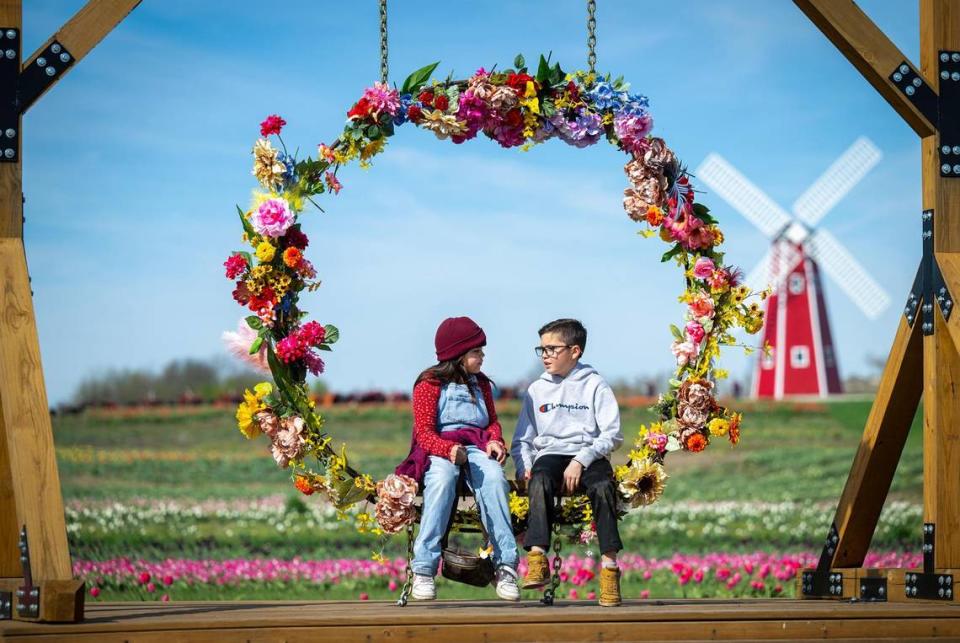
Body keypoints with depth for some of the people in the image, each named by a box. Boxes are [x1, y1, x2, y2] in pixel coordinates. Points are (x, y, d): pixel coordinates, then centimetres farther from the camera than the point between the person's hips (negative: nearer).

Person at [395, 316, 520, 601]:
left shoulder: (481, 384, 23)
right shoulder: (429, 384, 4)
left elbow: (493, 422, 22)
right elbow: (424, 432, -5)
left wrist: (495, 441, -3)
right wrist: (448, 449, -25)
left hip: (476, 449, 4)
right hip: (438, 450, -4)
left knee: (494, 477, -32)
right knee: (443, 478, -39)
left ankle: (505, 567, -37)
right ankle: (424, 570, -40)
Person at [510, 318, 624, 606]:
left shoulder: (595, 385, 6)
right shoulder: (537, 390, 18)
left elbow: (612, 435, -2)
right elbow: (522, 440, 17)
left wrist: (581, 460, -15)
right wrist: (524, 467, -4)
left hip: (589, 455, -2)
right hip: (550, 454, 2)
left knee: (602, 485, -35)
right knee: (539, 482, -34)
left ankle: (609, 563, -36)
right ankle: (537, 558, -45)